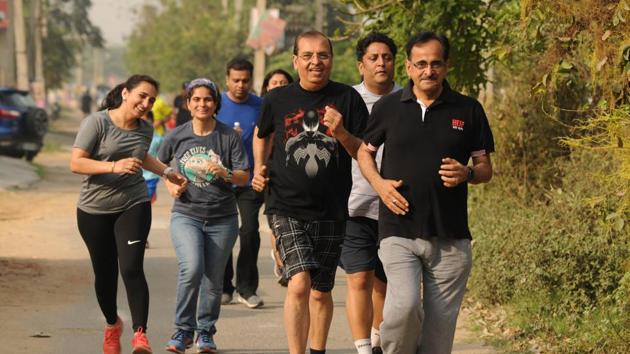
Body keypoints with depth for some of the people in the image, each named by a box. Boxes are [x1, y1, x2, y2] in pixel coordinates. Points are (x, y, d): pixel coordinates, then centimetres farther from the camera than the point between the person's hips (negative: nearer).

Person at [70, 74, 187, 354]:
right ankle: (112, 324, 36)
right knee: (105, 274, 9)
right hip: (95, 209, -2)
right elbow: (76, 163, -19)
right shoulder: (97, 122, -12)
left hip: (134, 206, 2)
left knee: (131, 268, -17)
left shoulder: (145, 129, 7)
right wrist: (114, 166, -29)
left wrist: (167, 172, 20)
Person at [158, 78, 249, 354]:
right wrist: (171, 186, 3)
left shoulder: (229, 137, -1)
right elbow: (160, 165, 20)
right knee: (191, 269, -21)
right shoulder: (176, 136, 2)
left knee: (213, 279, 4)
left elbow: (244, 177, -1)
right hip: (186, 215, -1)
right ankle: (183, 330, -5)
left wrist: (225, 173, -21)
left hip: (222, 218, 1)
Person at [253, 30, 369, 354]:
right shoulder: (277, 100, 0)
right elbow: (261, 135, 22)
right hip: (287, 209, -1)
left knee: (321, 292, 13)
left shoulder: (347, 99, -2)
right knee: (299, 283, -19)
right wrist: (259, 169, 9)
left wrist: (341, 133, -19)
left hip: (331, 212, 1)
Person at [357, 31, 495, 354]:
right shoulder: (388, 107, 5)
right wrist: (378, 183, -2)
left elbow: (485, 168, 11)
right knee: (404, 306, -21)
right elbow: (364, 152, 17)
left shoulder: (468, 110, 6)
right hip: (399, 231, -1)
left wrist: (466, 174, -12)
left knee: (441, 324, 3)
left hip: (451, 236, 1)